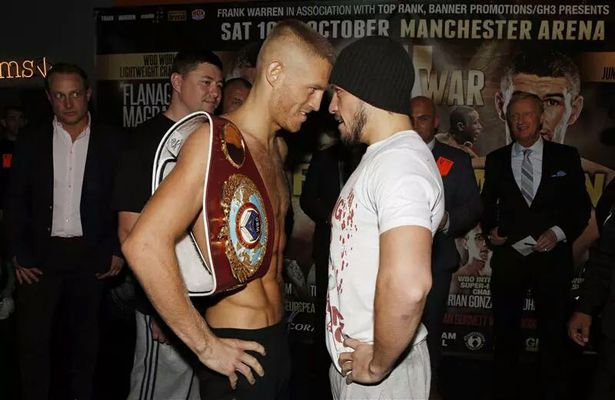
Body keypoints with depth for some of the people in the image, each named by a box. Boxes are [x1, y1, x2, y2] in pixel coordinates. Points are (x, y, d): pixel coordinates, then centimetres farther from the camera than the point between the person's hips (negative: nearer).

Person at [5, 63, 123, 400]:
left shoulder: (111, 142, -1)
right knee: (32, 339, 2)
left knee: (85, 337, 14)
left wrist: (118, 251, -4)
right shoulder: (30, 142, 2)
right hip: (41, 256, 0)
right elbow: (16, 203, 3)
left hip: (92, 256, 0)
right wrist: (19, 255, -3)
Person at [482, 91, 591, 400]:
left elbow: (581, 206, 1)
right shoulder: (496, 160, 6)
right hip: (508, 256, 2)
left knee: (553, 334, 7)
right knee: (505, 333, 12)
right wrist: (490, 229, -2)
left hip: (552, 257, -1)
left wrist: (559, 233, -14)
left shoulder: (566, 156, 1)